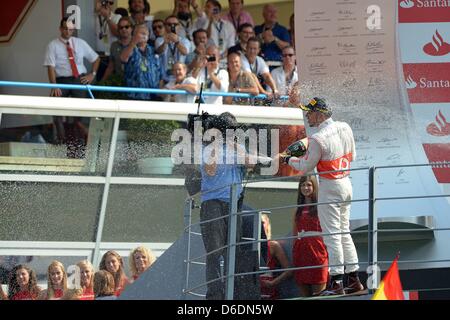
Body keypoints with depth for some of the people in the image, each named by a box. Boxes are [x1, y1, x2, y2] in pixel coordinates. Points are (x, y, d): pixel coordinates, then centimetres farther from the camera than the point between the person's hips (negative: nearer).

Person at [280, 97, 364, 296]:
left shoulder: (318, 139, -22)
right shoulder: (345, 128, 1)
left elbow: (306, 167, -11)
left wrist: (288, 159, 7)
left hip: (329, 187, -8)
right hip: (346, 183, 8)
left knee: (332, 234, -3)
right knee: (344, 232, 16)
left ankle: (336, 282, -2)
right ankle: (354, 279, 18)